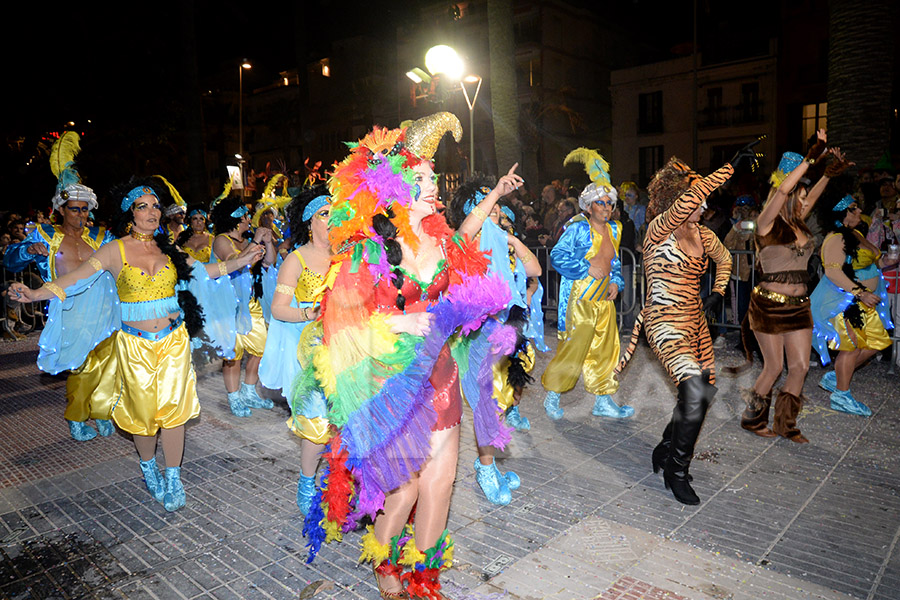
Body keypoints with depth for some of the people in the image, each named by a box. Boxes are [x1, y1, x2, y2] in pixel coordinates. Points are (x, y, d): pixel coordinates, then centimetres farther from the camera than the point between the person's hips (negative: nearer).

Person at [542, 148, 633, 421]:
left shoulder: (613, 230, 12)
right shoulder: (578, 229, -10)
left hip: (605, 300, 7)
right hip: (581, 300, -7)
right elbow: (557, 256, -15)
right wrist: (588, 269, -16)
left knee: (606, 350, 10)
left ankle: (603, 401, 22)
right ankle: (551, 395, 15)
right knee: (573, 350, -3)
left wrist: (615, 281, 6)